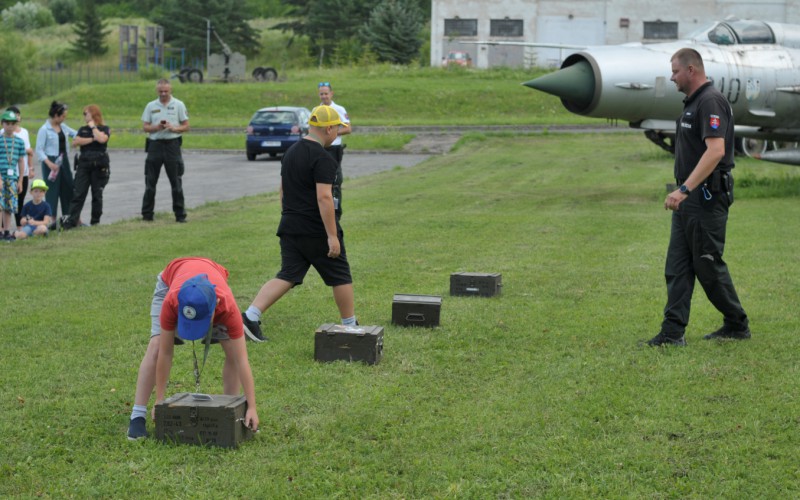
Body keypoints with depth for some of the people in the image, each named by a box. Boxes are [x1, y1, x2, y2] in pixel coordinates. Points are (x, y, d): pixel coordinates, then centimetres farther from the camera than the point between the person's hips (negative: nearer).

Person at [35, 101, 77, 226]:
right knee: (52, 191, -2)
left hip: (64, 161, 7)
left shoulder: (63, 127, 10)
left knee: (69, 189, 9)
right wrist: (49, 163, -23)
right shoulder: (44, 130, -10)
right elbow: (39, 150, -12)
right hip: (51, 162, -7)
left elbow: (76, 134, 22)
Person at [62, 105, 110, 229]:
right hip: (84, 163, 3)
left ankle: (95, 221, 12)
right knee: (78, 193, -6)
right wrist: (92, 139, -7)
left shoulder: (104, 129, 5)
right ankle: (71, 220, -11)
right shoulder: (83, 129, 17)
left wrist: (93, 127, -4)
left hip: (99, 165, -3)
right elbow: (75, 142, 0)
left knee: (97, 194, 3)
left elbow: (101, 139, -18)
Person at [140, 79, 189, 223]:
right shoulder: (151, 106, 9)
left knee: (176, 182, 1)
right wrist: (156, 127, -13)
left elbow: (186, 126, 3)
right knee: (150, 181, 3)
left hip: (172, 144, -2)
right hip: (155, 144, 2)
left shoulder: (179, 105, 4)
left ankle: (180, 214, 7)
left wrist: (173, 128, -15)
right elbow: (144, 127, 7)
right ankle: (147, 214, 10)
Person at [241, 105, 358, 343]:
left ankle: (250, 316, -11)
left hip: (290, 228, 7)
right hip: (317, 231, -7)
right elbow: (323, 198, -22)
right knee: (340, 276, 9)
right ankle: (350, 325, 20)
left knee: (287, 276, 4)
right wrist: (332, 236, -20)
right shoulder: (323, 159, -15)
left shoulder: (290, 152, 12)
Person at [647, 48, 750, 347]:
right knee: (677, 266, 5)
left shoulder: (710, 101, -17)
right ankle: (673, 331, 4)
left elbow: (715, 150, -27)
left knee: (708, 266, 0)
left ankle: (737, 325, 15)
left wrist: (684, 189, -31)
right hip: (689, 199, 10)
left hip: (706, 197, -10)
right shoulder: (692, 103, 15)